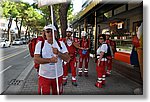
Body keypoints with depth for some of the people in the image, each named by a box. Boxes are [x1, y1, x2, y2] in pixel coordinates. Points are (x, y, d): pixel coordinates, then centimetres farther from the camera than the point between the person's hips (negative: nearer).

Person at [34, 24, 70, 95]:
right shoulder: (40, 44, -5)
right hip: (44, 76, -1)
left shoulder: (61, 44, -3)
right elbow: (36, 59, -15)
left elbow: (67, 59, -9)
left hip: (58, 75, 2)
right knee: (44, 93, 9)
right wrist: (49, 60, -30)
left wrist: (58, 53, -27)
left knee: (57, 93, 16)